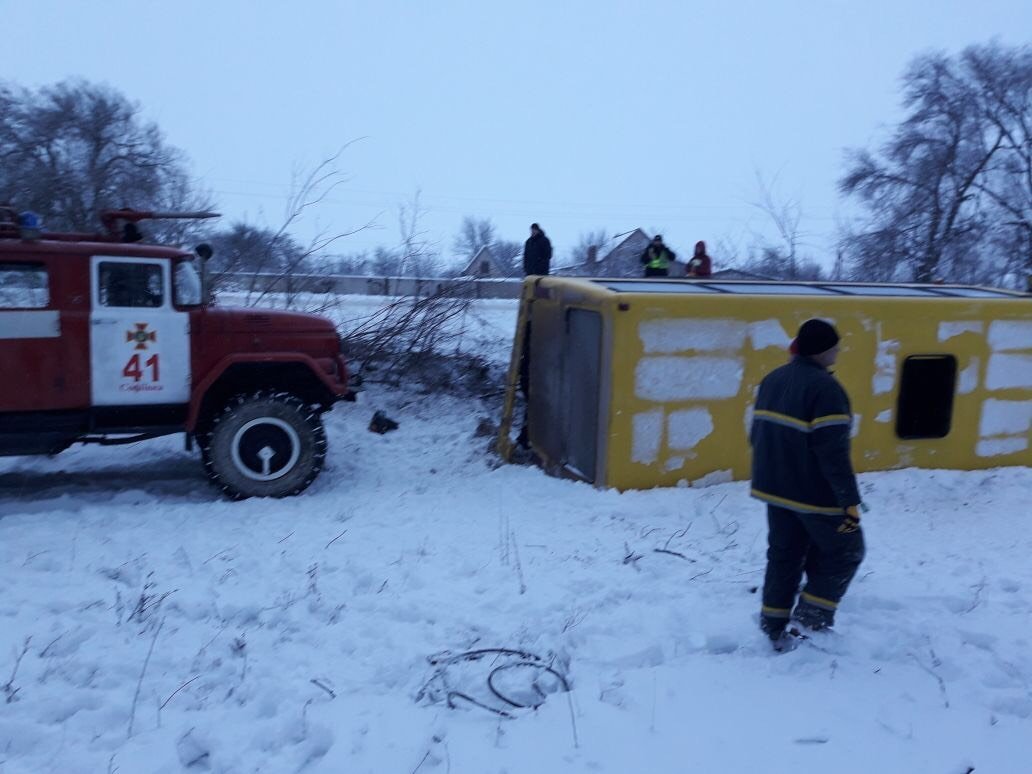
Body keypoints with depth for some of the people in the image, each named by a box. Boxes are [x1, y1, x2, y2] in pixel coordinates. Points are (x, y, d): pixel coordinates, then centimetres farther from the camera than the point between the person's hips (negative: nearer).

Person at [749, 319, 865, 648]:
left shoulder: (772, 380, 7)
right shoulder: (825, 388, -20)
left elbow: (758, 434, 13)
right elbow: (833, 453, -24)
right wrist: (849, 500, -18)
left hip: (775, 488, 8)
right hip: (815, 494, -7)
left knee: (783, 555, 17)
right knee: (845, 551, 14)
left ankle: (773, 625, 21)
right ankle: (811, 617, 11)